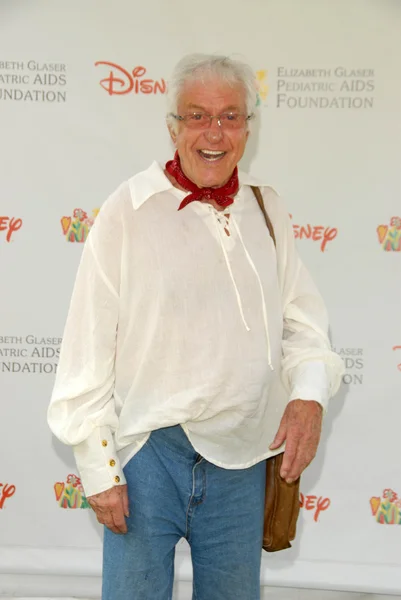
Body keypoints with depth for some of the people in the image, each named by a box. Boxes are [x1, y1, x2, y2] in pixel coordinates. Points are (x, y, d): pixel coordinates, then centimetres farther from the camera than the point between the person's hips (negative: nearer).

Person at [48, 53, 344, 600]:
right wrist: (98, 467, -8)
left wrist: (310, 392, -11)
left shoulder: (268, 210, 4)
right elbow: (89, 349, -8)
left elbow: (302, 319, 9)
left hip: (243, 454, 4)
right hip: (147, 452, -4)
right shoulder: (128, 211, -9)